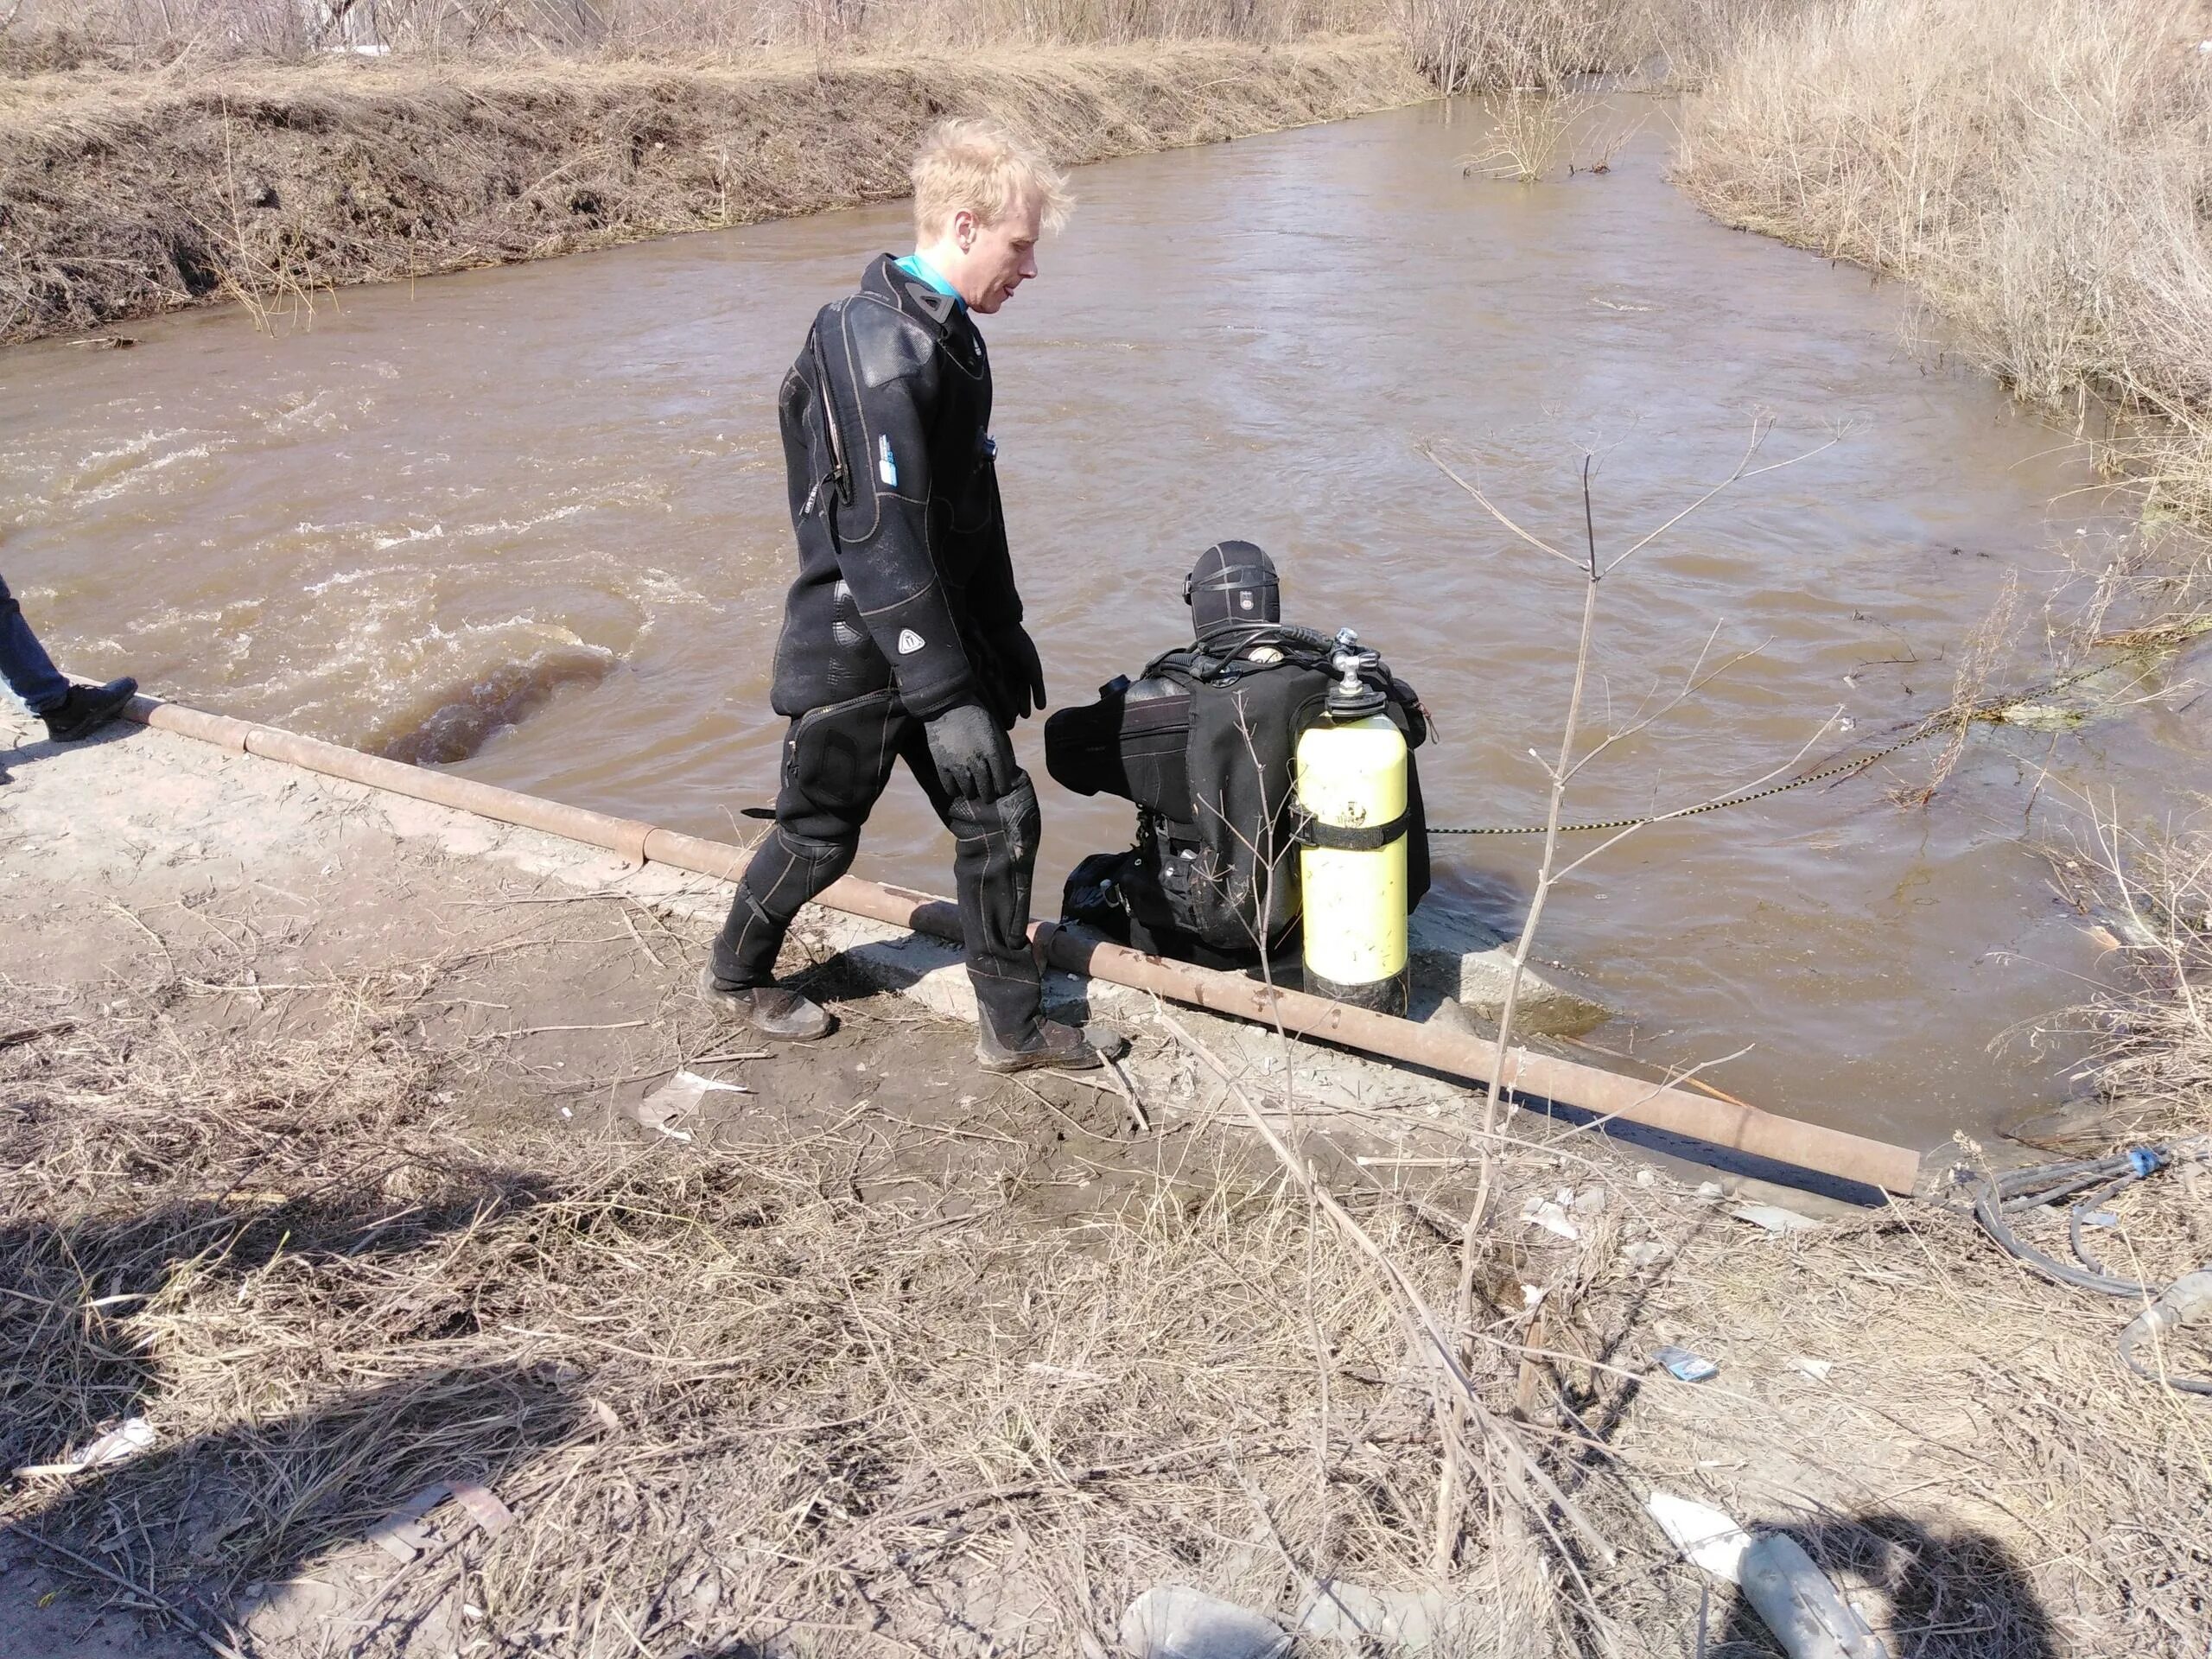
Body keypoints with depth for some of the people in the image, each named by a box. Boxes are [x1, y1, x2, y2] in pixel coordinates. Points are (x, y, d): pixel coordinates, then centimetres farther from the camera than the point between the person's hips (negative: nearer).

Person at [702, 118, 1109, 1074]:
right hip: (856, 654, -9)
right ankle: (739, 975, 35)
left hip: (938, 631, 9)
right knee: (820, 835, 8)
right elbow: (882, 539, -26)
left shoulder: (950, 333, 9)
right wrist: (947, 699, -26)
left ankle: (1013, 1026, 22)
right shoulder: (878, 347, -22)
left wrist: (1003, 632, 19)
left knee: (1000, 819, 8)